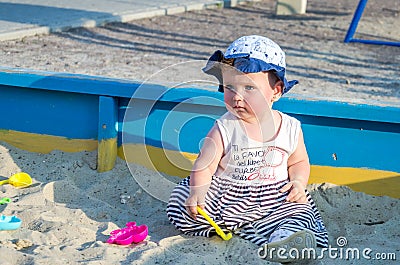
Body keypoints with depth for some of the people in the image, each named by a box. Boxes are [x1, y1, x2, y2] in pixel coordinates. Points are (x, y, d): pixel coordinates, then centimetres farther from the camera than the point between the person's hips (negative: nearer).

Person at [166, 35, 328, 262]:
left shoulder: (291, 128, -2)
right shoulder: (224, 129, -8)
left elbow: (299, 162, 13)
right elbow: (205, 165, -9)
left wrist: (298, 182, -9)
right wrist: (198, 190, -28)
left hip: (274, 198, 0)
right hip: (227, 197, 0)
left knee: (301, 212, -25)